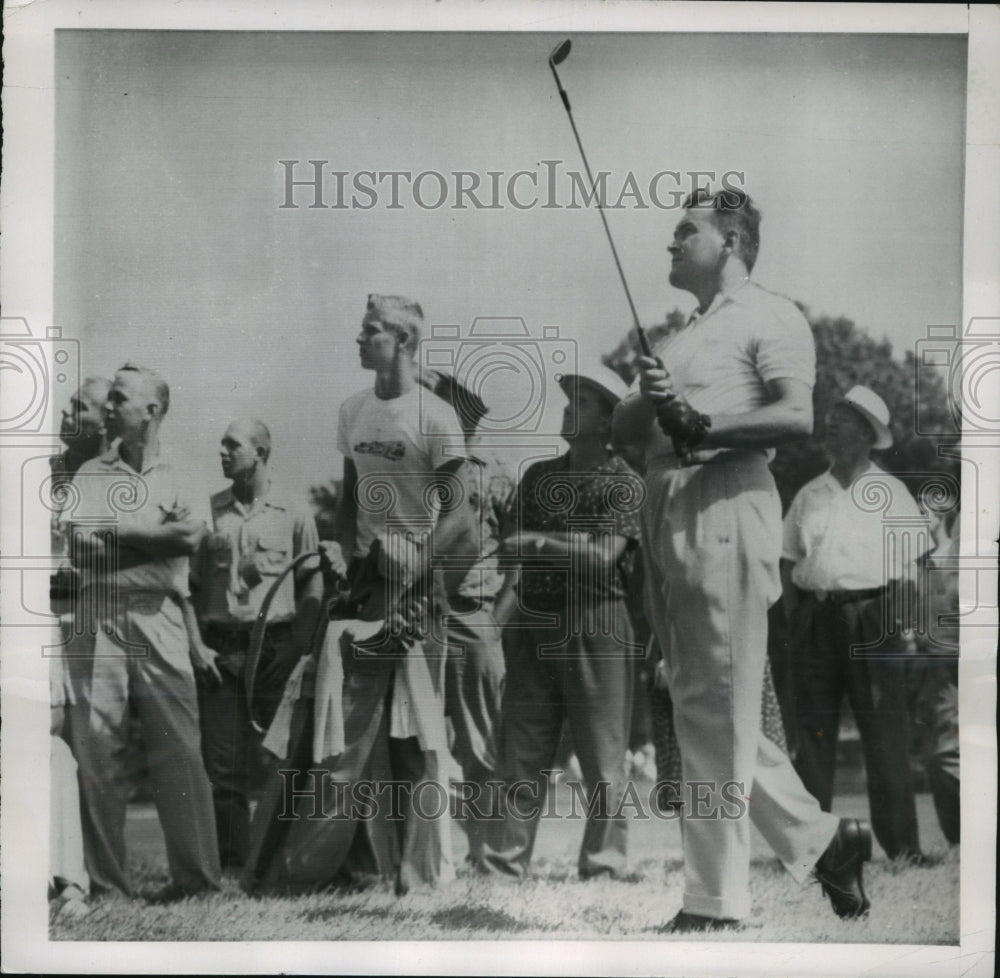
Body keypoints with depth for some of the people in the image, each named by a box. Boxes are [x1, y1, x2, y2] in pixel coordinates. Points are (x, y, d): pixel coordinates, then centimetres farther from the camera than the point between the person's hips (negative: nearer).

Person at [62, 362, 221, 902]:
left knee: (179, 751, -4)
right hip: (99, 619, 1)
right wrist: (157, 536, -6)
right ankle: (106, 884, 5)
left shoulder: (178, 477, 13)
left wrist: (118, 532, -5)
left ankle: (196, 875, 2)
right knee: (96, 753, -1)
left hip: (160, 620, -1)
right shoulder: (90, 474, 15)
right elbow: (80, 547, 0)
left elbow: (190, 538, -5)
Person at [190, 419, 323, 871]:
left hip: (275, 645, -1)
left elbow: (313, 584, 5)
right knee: (222, 761, -1)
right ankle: (231, 861, 8)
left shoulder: (294, 514, 5)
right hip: (221, 649, 2)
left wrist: (297, 647, -5)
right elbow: (189, 583, 11)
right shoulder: (208, 512, 10)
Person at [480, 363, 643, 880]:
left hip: (595, 620, -4)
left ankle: (603, 857, 7)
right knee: (521, 745, 4)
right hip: (534, 619, 5)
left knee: (601, 749, 0)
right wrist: (570, 539, -8)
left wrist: (540, 542, -11)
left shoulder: (623, 484, 0)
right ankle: (507, 852, 8)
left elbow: (602, 556, -11)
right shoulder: (539, 475, 16)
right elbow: (510, 542, 6)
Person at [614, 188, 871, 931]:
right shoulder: (680, 337, 29)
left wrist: (705, 426, -20)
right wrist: (649, 400, -1)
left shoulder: (769, 316, 4)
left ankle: (716, 900, -3)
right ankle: (820, 838, 21)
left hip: (726, 504, -9)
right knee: (701, 708, 9)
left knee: (716, 709, -9)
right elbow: (622, 427, 20)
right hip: (666, 514, 9)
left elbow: (798, 415, -12)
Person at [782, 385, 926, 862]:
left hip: (872, 619, -3)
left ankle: (901, 846, 3)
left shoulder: (891, 492, 7)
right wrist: (795, 618, 4)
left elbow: (911, 566, 5)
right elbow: (789, 562, 15)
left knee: (885, 732, -4)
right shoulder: (809, 495, 14)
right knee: (813, 732, 5)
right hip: (816, 620, 3)